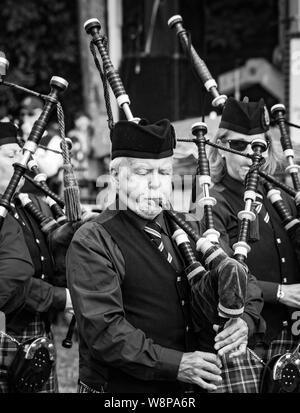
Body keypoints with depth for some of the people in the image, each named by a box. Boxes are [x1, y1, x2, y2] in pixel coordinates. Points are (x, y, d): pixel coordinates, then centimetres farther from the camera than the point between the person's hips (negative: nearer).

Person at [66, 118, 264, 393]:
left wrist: (244, 321, -12)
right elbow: (103, 329, -20)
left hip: (192, 388, 5)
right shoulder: (91, 244, -12)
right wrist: (175, 364, -26)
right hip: (119, 388, -5)